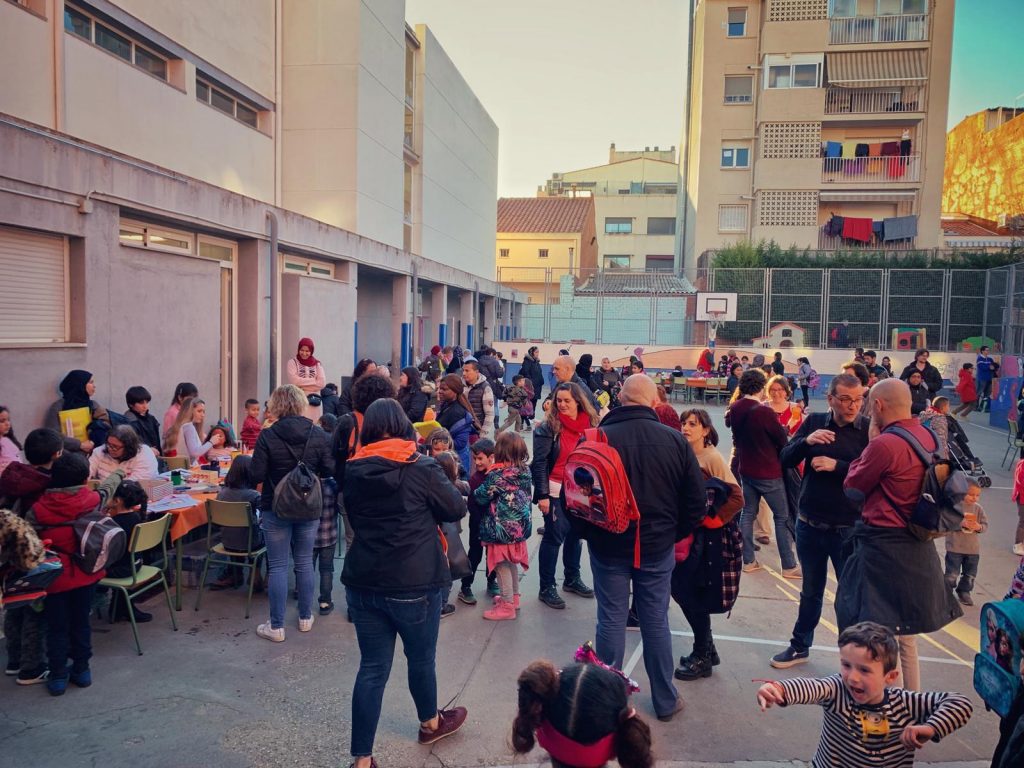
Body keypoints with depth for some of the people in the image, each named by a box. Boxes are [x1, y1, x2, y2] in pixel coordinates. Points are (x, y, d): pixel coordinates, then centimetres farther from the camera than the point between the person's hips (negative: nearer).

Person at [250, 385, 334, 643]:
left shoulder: (267, 435, -12)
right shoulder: (318, 434, -6)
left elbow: (257, 475, -13)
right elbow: (330, 470, -6)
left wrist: (274, 471, 9)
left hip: (276, 508, -2)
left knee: (278, 566, 4)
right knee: (305, 562, 15)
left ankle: (276, 626, 9)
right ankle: (305, 618, 25)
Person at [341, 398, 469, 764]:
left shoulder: (353, 471, 0)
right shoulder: (421, 467, -13)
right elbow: (457, 509, -1)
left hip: (363, 583, 4)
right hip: (414, 584, -3)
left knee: (372, 668, 11)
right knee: (422, 659, 19)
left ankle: (362, 758, 15)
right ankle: (430, 723, 43)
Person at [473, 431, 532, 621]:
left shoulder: (497, 474, -21)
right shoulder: (525, 470, -1)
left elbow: (481, 497, -13)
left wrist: (475, 492, 8)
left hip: (502, 527, -7)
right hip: (519, 525, 7)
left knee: (502, 565, 5)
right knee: (512, 562, 22)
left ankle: (507, 606, 12)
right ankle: (514, 597, 35)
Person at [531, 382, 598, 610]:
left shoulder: (590, 425, 3)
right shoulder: (548, 427, -11)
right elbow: (539, 463, -11)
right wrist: (542, 494, -15)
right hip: (556, 491, -5)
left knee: (575, 534, 15)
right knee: (554, 537, 0)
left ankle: (572, 579, 33)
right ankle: (546, 588, 12)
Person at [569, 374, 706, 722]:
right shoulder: (675, 440, -8)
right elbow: (696, 500, -2)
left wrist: (588, 533, 7)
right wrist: (673, 533, 12)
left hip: (608, 546, -1)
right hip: (658, 547, 1)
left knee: (611, 620, 11)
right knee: (656, 621, 14)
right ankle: (665, 700, 27)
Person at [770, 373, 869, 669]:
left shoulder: (869, 429, -8)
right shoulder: (814, 422, 1)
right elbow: (785, 460, -2)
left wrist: (837, 465, -23)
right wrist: (806, 441, -19)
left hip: (849, 529, -3)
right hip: (809, 525, 3)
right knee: (811, 591, 19)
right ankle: (800, 646, 35)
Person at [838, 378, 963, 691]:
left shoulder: (884, 444, -21)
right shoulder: (928, 437, 5)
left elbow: (853, 487, -7)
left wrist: (870, 443, -1)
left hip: (883, 547, -9)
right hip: (917, 547, 9)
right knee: (905, 636, 22)